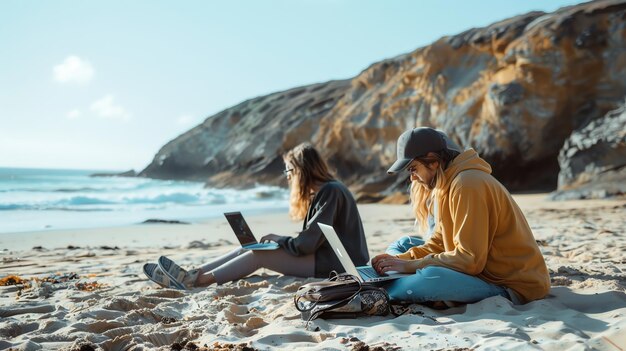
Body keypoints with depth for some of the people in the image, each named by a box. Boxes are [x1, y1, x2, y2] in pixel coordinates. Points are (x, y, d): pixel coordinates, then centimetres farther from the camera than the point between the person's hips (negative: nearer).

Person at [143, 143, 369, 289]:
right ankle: (194, 273, -5)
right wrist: (281, 240, 1)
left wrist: (280, 240, -5)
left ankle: (195, 281, -14)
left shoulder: (331, 191, -16)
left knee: (258, 255, -17)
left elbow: (308, 242, -22)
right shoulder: (321, 192, 17)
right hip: (322, 256, 9)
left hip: (334, 264, -9)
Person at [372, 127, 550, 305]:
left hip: (513, 286, -10)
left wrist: (412, 265, -19)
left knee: (430, 279, -35)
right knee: (404, 245, 11)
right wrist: (400, 259, -5)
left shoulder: (467, 184, -21)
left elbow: (470, 259, -25)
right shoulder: (447, 183, 9)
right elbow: (440, 242, 9)